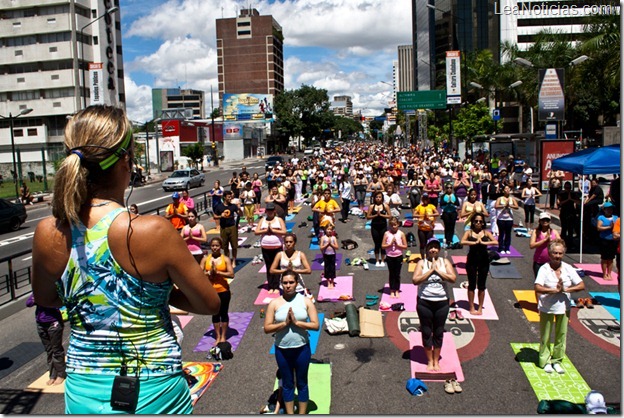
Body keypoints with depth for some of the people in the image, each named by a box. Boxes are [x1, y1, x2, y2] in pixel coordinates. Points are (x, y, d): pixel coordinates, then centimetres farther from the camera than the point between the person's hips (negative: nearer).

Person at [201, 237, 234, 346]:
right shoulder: (205, 259, 1)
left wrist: (217, 272, -20)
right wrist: (209, 272, -18)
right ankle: (217, 337, 24)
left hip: (223, 290, -2)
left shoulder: (225, 259, -5)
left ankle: (223, 336, 22)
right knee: (215, 314, 13)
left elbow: (231, 274, -13)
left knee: (224, 313, 9)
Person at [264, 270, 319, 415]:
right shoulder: (275, 303, -7)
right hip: (282, 350, 1)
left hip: (302, 349, 0)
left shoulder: (306, 301, -7)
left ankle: (302, 414, 29)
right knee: (287, 384, 15)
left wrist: (296, 322, -20)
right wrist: (285, 323, -20)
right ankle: (289, 414, 30)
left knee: (302, 383, 14)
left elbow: (315, 325, -11)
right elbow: (267, 328, -8)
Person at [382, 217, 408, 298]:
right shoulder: (387, 233, -3)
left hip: (399, 256, 0)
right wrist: (390, 244, -18)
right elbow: (383, 246, -6)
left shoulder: (401, 234, -4)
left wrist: (397, 244, -17)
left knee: (397, 274, 8)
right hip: (390, 257, 0)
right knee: (391, 274, 9)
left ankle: (397, 291, 18)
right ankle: (392, 291, 17)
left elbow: (405, 246, -4)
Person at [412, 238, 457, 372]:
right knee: (426, 332, 8)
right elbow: (415, 280, -15)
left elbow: (453, 278, -11)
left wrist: (438, 270, -15)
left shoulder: (445, 262, 2)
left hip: (442, 302, 1)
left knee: (438, 332, 10)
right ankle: (429, 361, 22)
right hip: (424, 302, -1)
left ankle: (436, 361, 25)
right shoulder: (422, 263, -3)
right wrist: (430, 270, -17)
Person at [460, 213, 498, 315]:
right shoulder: (469, 232, -1)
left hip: (484, 260, 1)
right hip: (472, 260, -1)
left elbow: (496, 242, -14)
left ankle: (480, 308, 18)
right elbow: (462, 242, -20)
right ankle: (472, 308, 15)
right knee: (472, 284, 6)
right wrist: (475, 242, -24)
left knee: (481, 285, 9)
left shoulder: (486, 232, 2)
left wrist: (483, 242, -21)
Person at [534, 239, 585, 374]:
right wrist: (555, 290, -27)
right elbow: (537, 288, -25)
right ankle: (545, 361, 25)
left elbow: (582, 286, -8)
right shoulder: (544, 269, -15)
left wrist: (566, 289, -19)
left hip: (563, 307, 3)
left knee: (561, 335, 12)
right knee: (545, 336, 9)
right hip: (547, 308, -3)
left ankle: (556, 360, 28)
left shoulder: (568, 268, -4)